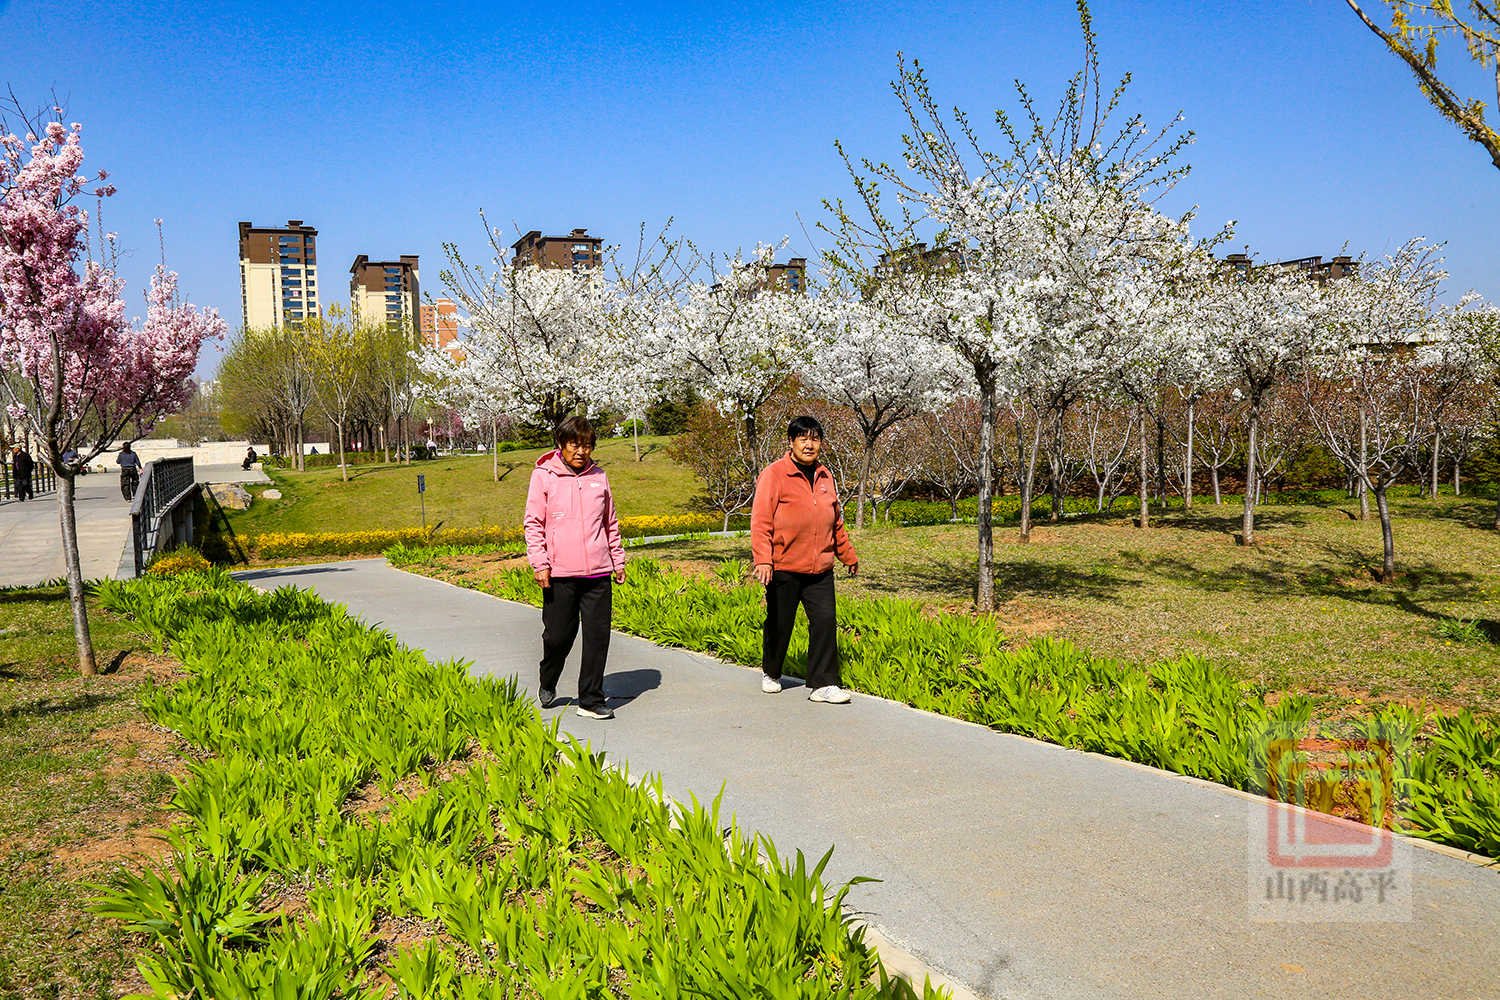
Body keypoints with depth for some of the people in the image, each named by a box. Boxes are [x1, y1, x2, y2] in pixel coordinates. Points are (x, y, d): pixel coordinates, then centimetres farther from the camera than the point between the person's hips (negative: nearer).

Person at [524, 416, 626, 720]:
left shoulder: (599, 476, 11)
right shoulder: (543, 475, 1)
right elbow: (534, 522, 1)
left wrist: (618, 561, 18)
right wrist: (539, 563, -7)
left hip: (598, 573, 3)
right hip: (559, 574, -3)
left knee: (598, 636, 1)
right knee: (558, 635, 3)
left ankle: (591, 700, 11)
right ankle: (548, 683, 32)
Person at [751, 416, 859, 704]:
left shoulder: (825, 476, 13)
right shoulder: (774, 474, -7)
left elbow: (836, 521, 24)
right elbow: (761, 521, -13)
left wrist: (848, 555, 29)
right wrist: (762, 559, -23)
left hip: (820, 569, 5)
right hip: (783, 568, -5)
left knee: (825, 621, -4)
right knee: (779, 624, 8)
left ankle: (822, 685, 3)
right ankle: (771, 673, 32)